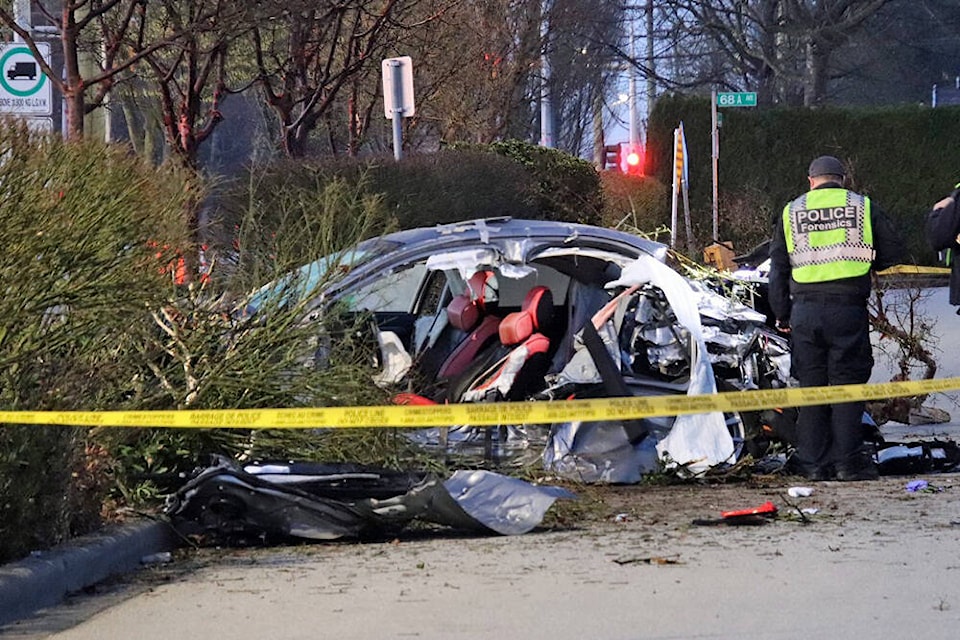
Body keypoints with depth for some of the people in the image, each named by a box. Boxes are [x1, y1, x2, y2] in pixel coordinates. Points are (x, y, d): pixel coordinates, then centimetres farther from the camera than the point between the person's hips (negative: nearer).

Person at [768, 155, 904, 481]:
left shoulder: (791, 212, 11)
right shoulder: (863, 207, 5)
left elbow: (778, 267, 11)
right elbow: (892, 251, 5)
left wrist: (782, 314, 16)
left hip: (805, 309, 2)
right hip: (848, 306, -2)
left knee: (810, 384, 7)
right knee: (847, 382, 1)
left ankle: (813, 462, 6)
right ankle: (848, 461, -3)